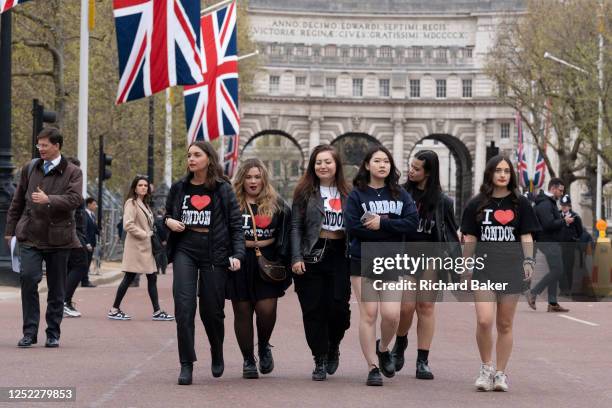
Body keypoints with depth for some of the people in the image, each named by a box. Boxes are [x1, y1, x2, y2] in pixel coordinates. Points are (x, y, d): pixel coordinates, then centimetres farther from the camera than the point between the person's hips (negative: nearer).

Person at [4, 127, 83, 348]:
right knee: (28, 278, -15)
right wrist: (10, 229, 15)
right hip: (30, 235, 1)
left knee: (56, 288, 6)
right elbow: (17, 201, 17)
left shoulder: (72, 172, 2)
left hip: (58, 237, -1)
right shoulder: (30, 169, 11)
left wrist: (49, 200, -25)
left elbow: (75, 199, -13)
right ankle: (30, 332, -7)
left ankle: (53, 334, 18)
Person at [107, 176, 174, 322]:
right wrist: (145, 234, -16)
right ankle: (114, 310, 2)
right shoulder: (131, 203, -9)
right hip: (136, 247, -9)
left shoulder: (144, 204, 18)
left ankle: (157, 311, 6)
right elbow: (128, 225, -20)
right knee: (129, 277, -6)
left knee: (152, 278, 6)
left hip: (146, 247, 9)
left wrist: (150, 234, 7)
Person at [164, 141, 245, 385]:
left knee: (211, 310, 3)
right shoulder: (179, 188, 10)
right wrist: (169, 221, 0)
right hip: (185, 250, 2)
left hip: (214, 253, -2)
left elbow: (236, 224, 0)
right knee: (184, 307, -12)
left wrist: (237, 254, -12)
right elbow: (167, 214, 24)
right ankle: (186, 365, -8)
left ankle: (217, 354, 32)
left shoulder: (223, 190, 2)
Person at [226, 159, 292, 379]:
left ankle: (264, 346, 19)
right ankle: (248, 360, 14)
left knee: (266, 309, -10)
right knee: (242, 311, 3)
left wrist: (282, 260, -1)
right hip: (239, 262, 0)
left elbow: (286, 235, 8)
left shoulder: (276, 204, 8)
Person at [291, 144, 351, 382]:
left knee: (339, 306, -8)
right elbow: (296, 226, 1)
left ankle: (333, 347, 20)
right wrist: (296, 258, -8)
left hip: (340, 255, 1)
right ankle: (320, 361, 8)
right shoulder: (305, 192, 5)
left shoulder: (347, 194, 10)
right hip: (311, 255, -1)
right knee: (313, 309, -1)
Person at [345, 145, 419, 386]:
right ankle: (373, 368, 4)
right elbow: (353, 227, -12)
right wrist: (392, 229, -10)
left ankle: (383, 348, 23)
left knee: (391, 314, -8)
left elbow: (413, 222, -4)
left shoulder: (400, 194, 9)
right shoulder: (357, 195, 2)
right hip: (363, 262, -2)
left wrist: (381, 224, -13)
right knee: (368, 314, -4)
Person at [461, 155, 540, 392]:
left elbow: (526, 236, 8)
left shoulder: (520, 203, 7)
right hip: (484, 266, 0)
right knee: (484, 321, -14)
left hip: (511, 266, 0)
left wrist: (529, 261, -5)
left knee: (504, 325, 4)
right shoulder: (477, 204, 7)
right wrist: (466, 268, 8)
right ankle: (486, 368, 5)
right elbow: (470, 238, 10)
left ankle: (500, 373, 15)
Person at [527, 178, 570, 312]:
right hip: (548, 242, -11)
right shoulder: (545, 204, -17)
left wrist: (563, 220, 10)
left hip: (552, 242, 11)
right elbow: (549, 224, -26)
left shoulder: (550, 202, 18)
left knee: (555, 271, 10)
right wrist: (564, 221, -15)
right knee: (557, 271, -12)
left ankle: (552, 303, 12)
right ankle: (533, 293, -7)